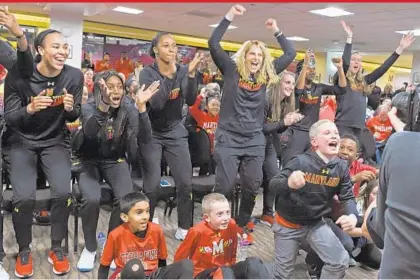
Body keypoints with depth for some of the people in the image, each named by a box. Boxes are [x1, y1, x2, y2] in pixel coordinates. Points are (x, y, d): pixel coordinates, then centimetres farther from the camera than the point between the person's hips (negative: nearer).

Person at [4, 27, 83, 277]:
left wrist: (70, 108, -24)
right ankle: (24, 251, 9)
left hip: (56, 141, 1)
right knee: (24, 197, -20)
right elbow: (9, 119, -12)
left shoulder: (74, 76, -10)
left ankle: (56, 248, 6)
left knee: (63, 192, -20)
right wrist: (29, 109, -32)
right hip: (23, 142, -1)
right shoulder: (19, 75, -15)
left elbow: (74, 118, 0)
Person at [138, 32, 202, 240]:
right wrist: (170, 75, -32)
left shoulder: (182, 71, -3)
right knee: (151, 185, -7)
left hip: (176, 132, 3)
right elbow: (157, 104, -26)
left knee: (185, 182, 0)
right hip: (151, 133, -3)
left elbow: (190, 101, -15)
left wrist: (191, 74, -27)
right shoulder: (147, 73, -12)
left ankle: (184, 228, 18)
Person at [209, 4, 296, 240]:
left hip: (255, 140, 4)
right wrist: (230, 16, -10)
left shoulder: (267, 75, 9)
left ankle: (242, 224, 26)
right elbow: (213, 44, -9)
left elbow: (290, 54, 16)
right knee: (225, 186, -4)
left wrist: (277, 31, 13)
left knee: (253, 187, 7)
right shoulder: (232, 69, 0)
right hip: (229, 137, -4)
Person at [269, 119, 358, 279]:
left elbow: (348, 197, -4)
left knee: (341, 261, -2)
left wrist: (352, 215, -26)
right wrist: (289, 183, -50)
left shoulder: (341, 167, -9)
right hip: (288, 224, -4)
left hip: (316, 223, 4)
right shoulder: (300, 162, -24)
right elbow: (273, 185, -26)